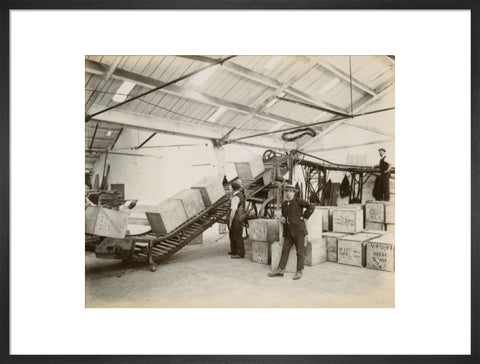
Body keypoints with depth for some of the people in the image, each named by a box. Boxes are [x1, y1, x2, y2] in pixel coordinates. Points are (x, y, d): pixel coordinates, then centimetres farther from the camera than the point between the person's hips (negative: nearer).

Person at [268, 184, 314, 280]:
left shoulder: (298, 201, -6)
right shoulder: (284, 203, 15)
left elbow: (311, 207, -15)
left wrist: (304, 217, -12)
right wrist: (282, 218, 7)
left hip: (298, 230, -6)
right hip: (288, 231, 6)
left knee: (300, 252, 2)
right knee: (285, 250, 6)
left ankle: (299, 272, 11)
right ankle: (280, 270, 10)